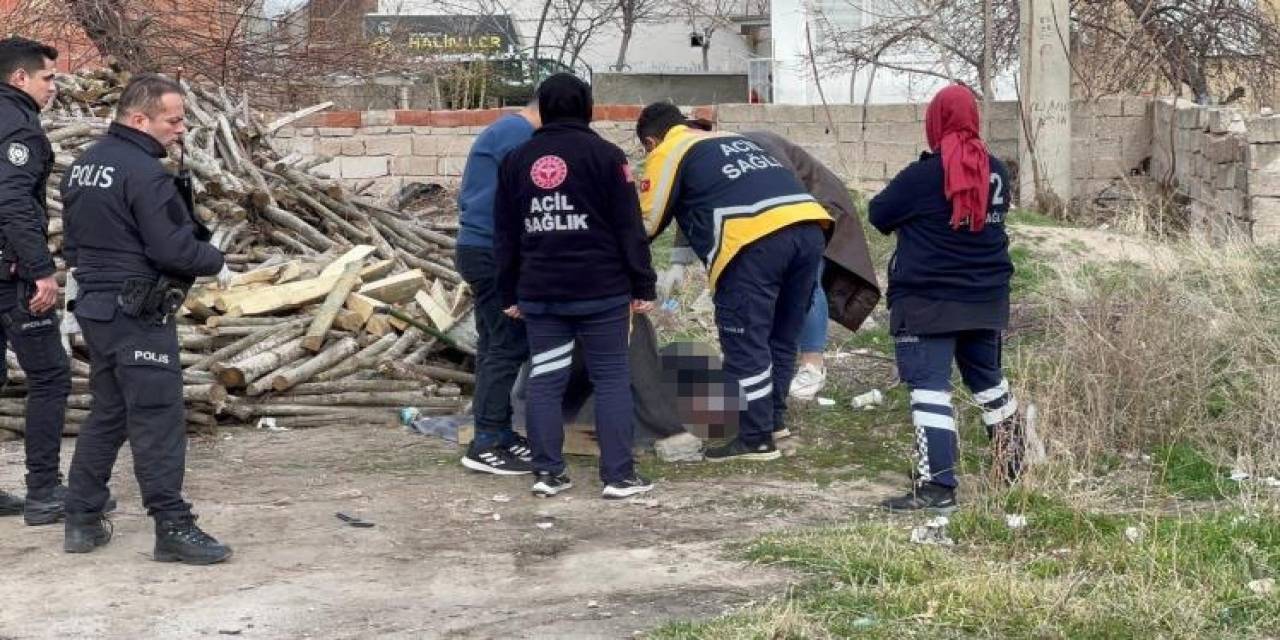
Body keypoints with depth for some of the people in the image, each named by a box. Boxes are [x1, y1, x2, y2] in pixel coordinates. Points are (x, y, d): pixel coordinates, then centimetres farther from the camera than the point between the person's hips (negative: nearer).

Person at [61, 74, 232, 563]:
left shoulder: (83, 166, 12)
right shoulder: (144, 173, -18)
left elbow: (74, 242, 19)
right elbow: (173, 248, -21)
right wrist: (216, 263, -5)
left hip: (94, 306, 9)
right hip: (138, 315, -9)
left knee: (106, 414, 16)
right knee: (158, 420, -5)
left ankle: (82, 521, 20)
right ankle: (173, 529, -3)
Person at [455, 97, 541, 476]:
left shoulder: (505, 130, 19)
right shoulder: (518, 133, -13)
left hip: (479, 248, 11)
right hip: (493, 251, -11)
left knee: (495, 345, 13)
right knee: (509, 347, -8)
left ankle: (497, 434, 19)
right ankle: (487, 444, -7)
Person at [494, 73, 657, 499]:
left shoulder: (516, 161, 10)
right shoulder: (605, 155, -3)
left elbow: (505, 235, 13)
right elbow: (629, 228, -5)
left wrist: (510, 293, 19)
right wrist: (643, 287, -1)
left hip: (539, 292, 3)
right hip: (601, 290, -3)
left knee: (545, 380, 8)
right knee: (612, 378, 3)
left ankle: (547, 473, 8)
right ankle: (618, 475, 1)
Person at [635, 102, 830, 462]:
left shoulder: (667, 152, 14)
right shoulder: (733, 140, 35)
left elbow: (647, 224, 12)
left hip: (754, 238, -7)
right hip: (809, 224, 7)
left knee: (746, 341, 2)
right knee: (782, 338, 18)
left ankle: (756, 439, 5)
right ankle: (773, 421, 27)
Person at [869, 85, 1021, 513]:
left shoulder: (923, 175, -15)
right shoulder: (996, 173, 3)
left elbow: (879, 215, -4)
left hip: (928, 301, -7)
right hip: (986, 299, 7)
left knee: (930, 386, -8)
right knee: (988, 380, 22)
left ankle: (936, 486, -16)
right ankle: (1014, 467, 33)